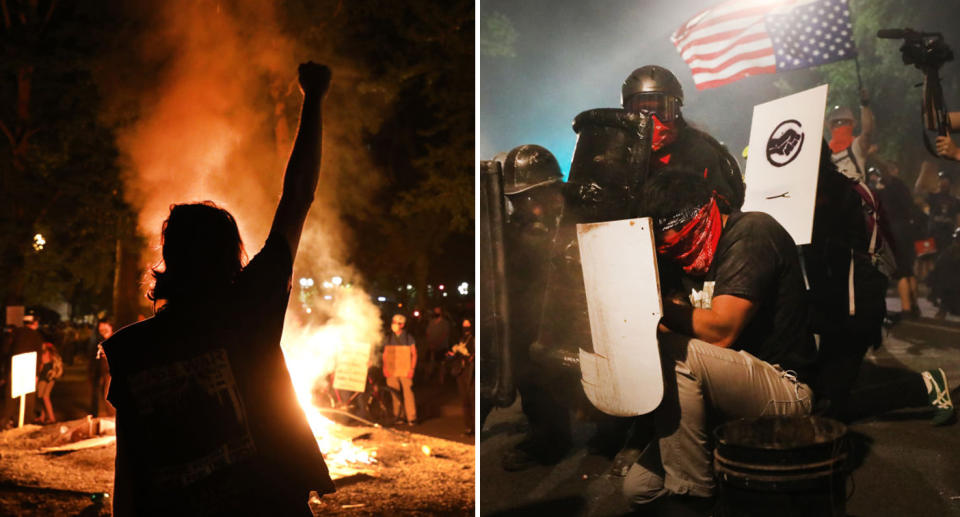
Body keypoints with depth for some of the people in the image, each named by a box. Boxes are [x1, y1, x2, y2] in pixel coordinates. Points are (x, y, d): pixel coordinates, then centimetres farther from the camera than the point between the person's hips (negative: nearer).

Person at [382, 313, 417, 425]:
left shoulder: (408, 337, 3)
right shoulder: (388, 338, 9)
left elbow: (414, 354, 4)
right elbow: (385, 354, 13)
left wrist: (412, 369, -6)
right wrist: (385, 368, 2)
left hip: (405, 371, -3)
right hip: (391, 372, 3)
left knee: (408, 393, -9)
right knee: (394, 394, 3)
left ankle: (411, 418, -6)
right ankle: (398, 416, 13)